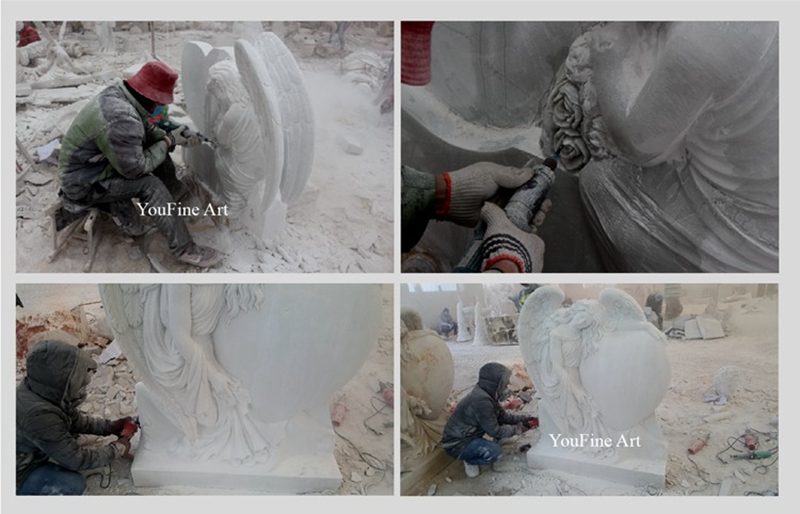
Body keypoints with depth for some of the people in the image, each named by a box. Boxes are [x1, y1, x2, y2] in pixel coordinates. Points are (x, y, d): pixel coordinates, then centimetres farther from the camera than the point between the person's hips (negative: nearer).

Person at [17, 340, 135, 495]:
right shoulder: (39, 415, -37)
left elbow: (76, 419, 8)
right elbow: (76, 460, -27)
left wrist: (109, 427, -2)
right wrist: (117, 449, -15)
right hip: (18, 475, -9)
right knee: (74, 485, -22)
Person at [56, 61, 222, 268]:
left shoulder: (118, 92, -8)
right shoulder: (121, 120, -36)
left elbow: (146, 129, 8)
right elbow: (135, 169, -26)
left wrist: (175, 137, -4)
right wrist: (168, 141, -17)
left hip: (94, 163, 9)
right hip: (84, 183, -9)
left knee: (157, 143, 7)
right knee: (150, 184, -24)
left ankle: (172, 190, 24)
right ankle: (184, 249, -20)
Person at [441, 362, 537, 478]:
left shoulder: (486, 394, 0)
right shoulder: (482, 401, -29)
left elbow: (503, 416, 11)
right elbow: (494, 431, -22)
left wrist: (523, 419, 1)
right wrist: (516, 429, -9)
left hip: (469, 433, 10)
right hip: (457, 445, -10)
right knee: (495, 452, -29)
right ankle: (470, 461, -2)